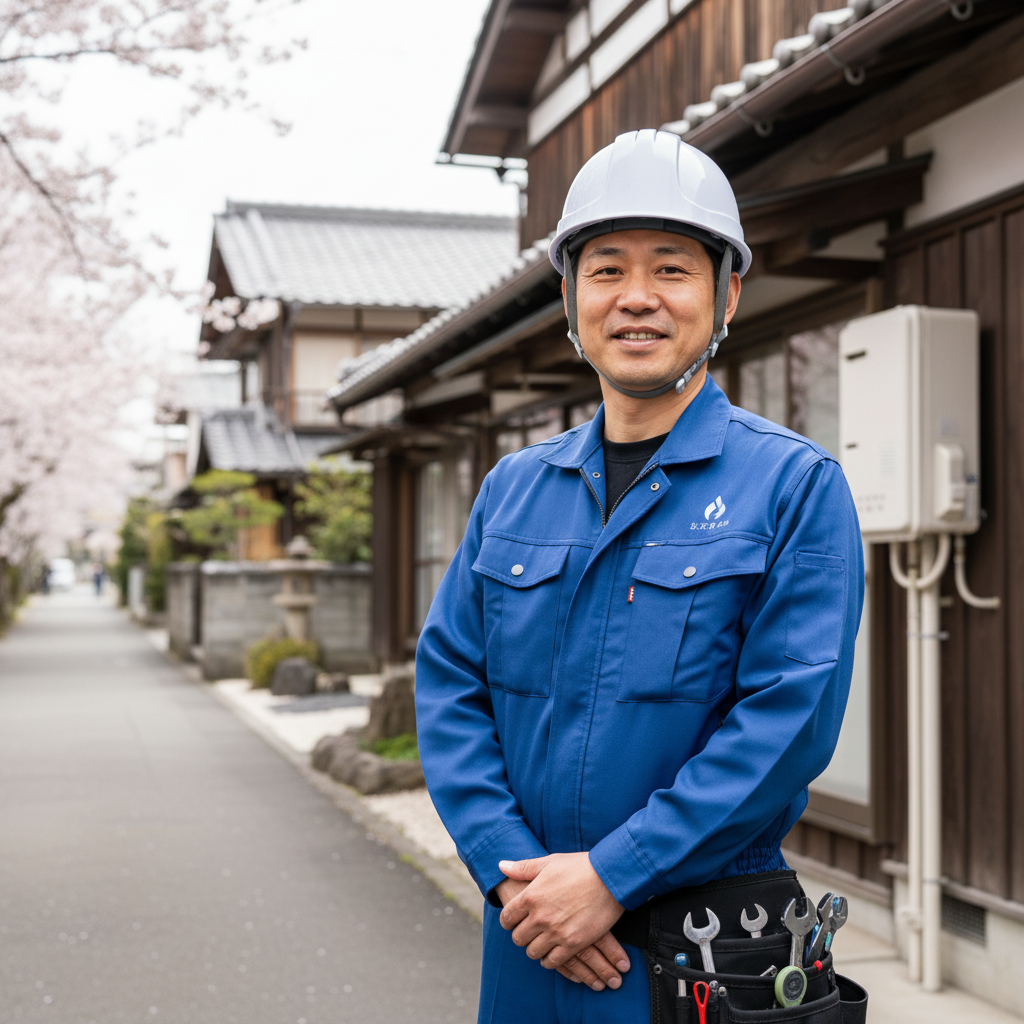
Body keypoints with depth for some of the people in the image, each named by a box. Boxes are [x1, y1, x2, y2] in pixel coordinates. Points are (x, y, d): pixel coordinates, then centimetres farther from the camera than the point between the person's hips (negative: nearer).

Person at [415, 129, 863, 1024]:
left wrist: (610, 877, -18)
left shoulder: (796, 485, -8)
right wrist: (513, 872, -10)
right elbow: (449, 682, 4)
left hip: (705, 949, -4)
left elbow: (793, 714, -15)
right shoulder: (512, 489, 7)